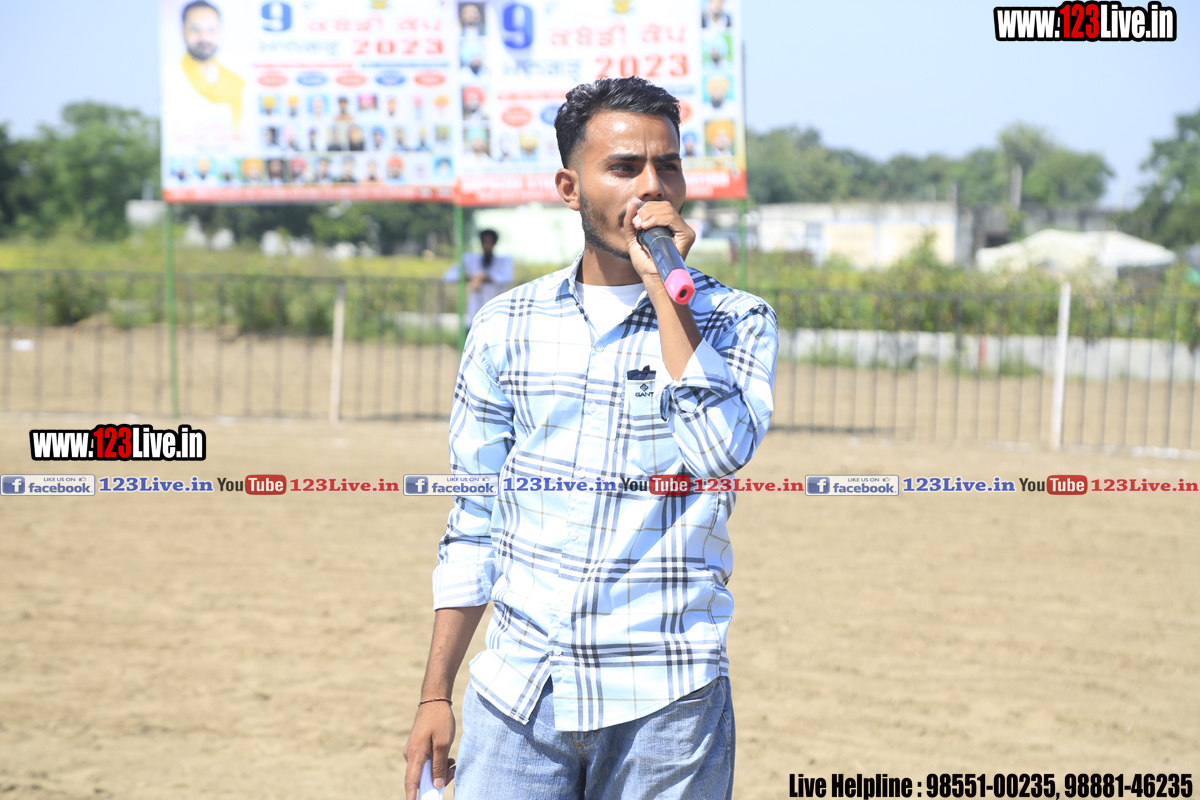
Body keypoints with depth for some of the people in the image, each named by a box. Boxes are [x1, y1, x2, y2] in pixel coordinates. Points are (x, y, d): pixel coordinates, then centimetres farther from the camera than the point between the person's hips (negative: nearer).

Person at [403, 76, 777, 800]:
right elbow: (475, 524, 11)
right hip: (517, 691, 2)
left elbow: (720, 451, -20)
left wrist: (664, 286, -15)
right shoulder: (506, 326, 7)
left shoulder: (738, 321, 0)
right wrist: (436, 694, 8)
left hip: (665, 702, -2)